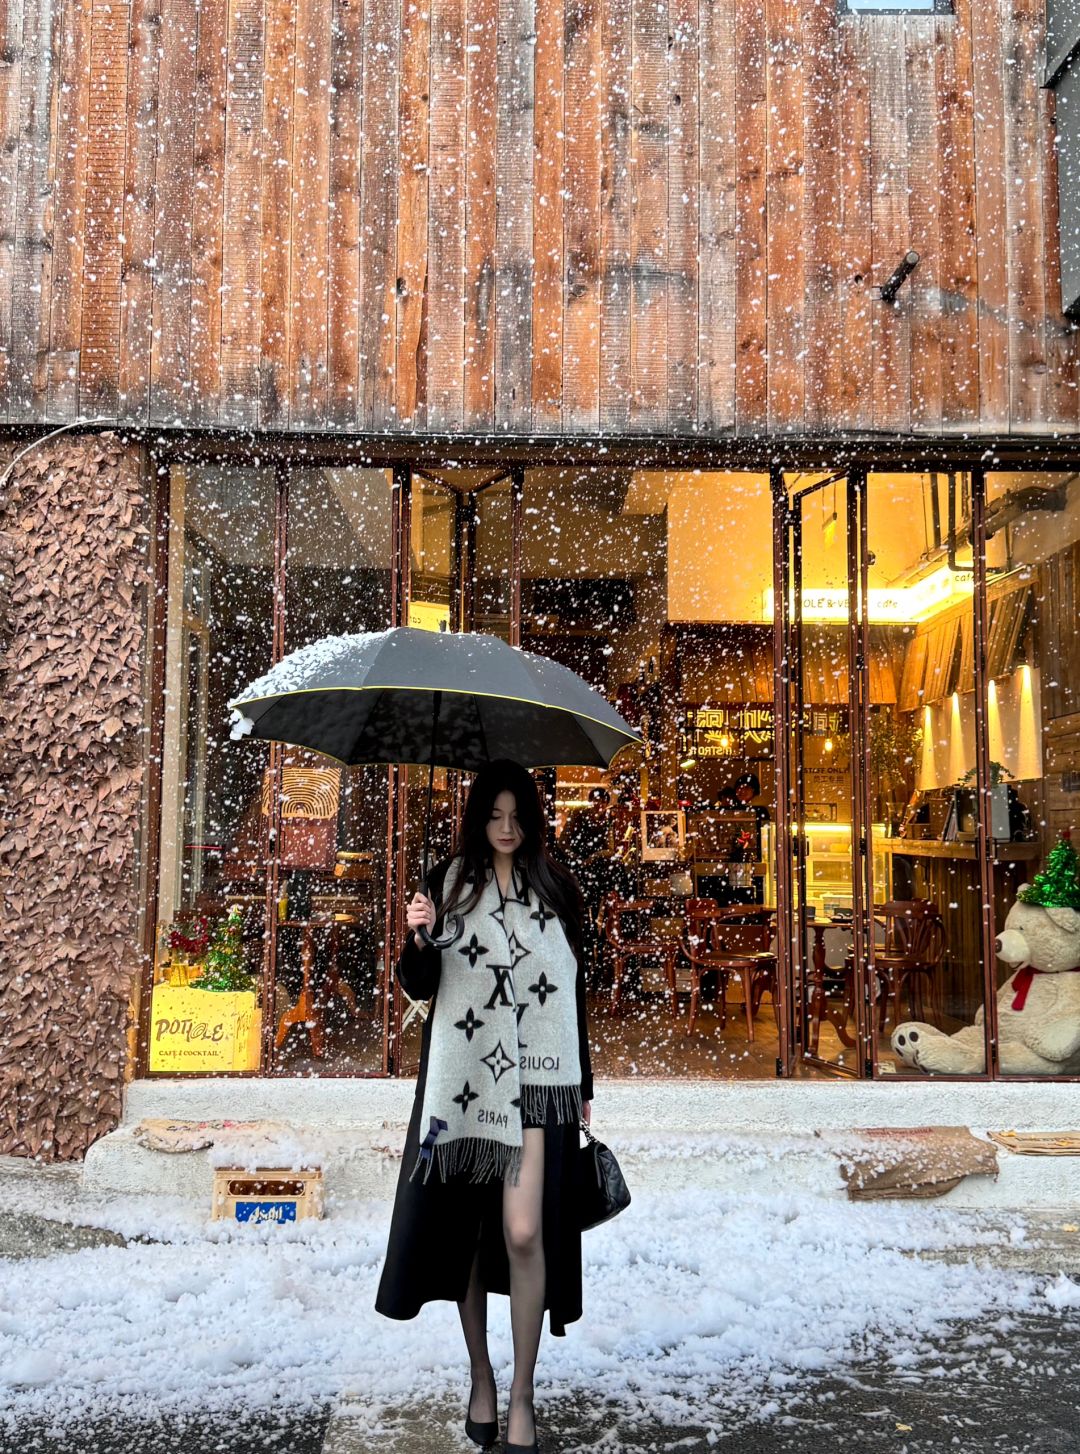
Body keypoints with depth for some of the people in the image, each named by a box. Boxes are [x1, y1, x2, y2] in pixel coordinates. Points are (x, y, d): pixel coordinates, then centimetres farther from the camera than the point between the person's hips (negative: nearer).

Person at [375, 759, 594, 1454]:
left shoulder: (558, 887, 5)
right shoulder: (449, 881, 2)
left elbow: (576, 991, 10)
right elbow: (421, 987, 2)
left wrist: (584, 1087, 11)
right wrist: (420, 940, -20)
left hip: (538, 1079, -1)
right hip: (462, 1076, 1)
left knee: (524, 1232, -10)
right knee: (467, 1230, 10)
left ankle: (522, 1396, 6)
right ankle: (481, 1377, 29)